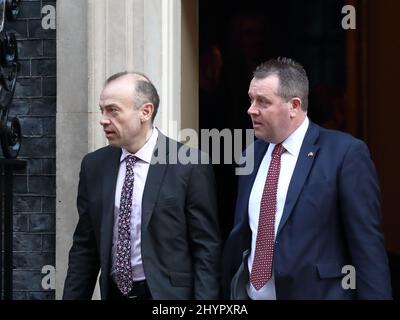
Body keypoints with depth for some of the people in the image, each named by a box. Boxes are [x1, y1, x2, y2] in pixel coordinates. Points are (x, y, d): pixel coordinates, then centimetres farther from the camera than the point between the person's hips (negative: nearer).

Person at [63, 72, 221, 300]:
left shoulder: (189, 165, -11)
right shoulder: (94, 166, 3)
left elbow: (206, 249, -10)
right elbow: (85, 248, 8)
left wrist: (204, 298, -15)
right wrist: (72, 296, 3)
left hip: (167, 294, -4)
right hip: (113, 293, 4)